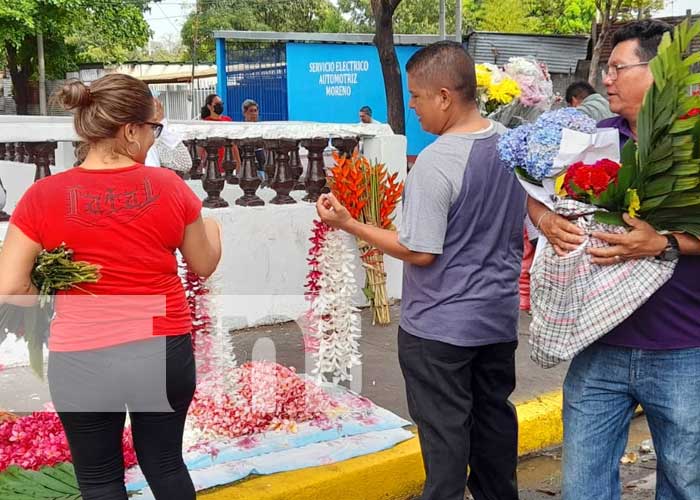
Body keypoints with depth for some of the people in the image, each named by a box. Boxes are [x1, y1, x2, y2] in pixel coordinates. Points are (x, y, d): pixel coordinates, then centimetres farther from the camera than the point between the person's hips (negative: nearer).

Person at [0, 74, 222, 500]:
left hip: (82, 360, -1)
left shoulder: (43, 197, -9)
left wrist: (56, 296, 10)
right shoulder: (169, 186, -7)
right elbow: (204, 266, 6)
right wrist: (212, 228, 27)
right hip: (165, 350, 1)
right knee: (165, 462, 22)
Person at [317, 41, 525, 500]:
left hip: (440, 326, -7)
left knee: (445, 430, 5)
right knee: (493, 415, 20)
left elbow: (420, 252, -21)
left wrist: (349, 224, -14)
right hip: (500, 316, 8)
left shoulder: (436, 162, -23)